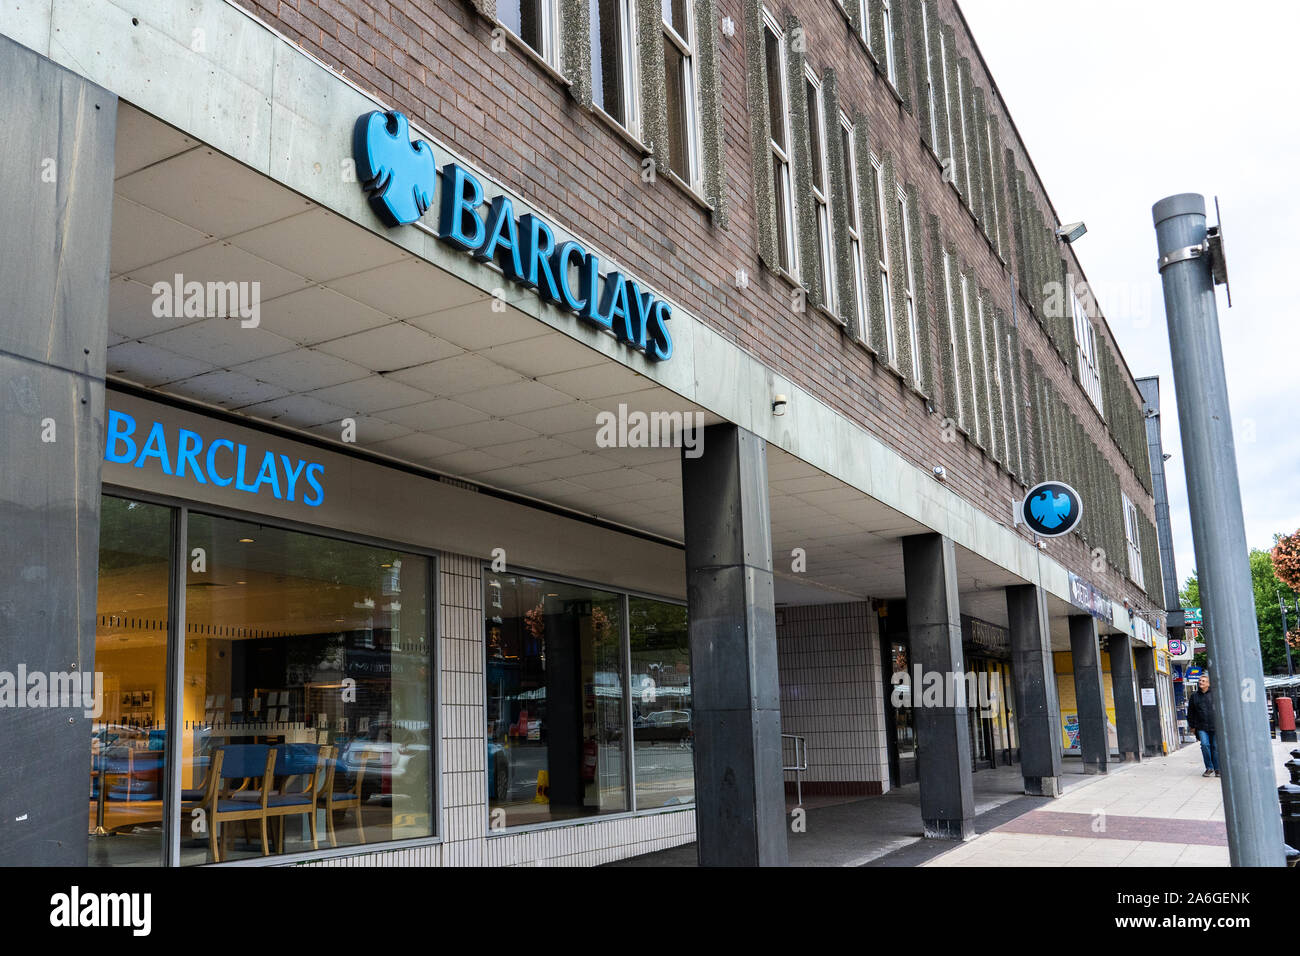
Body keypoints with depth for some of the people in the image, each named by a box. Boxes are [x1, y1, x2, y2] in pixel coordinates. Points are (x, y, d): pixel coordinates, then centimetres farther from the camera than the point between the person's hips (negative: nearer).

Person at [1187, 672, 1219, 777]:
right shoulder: (1194, 696, 10)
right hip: (1201, 727, 1)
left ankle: (1217, 769, 14)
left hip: (1215, 726, -1)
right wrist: (1192, 726, 12)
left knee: (1215, 747, 2)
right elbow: (1190, 712, 15)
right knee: (1205, 745, -13)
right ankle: (1209, 768, -1)